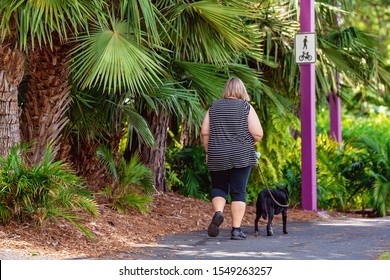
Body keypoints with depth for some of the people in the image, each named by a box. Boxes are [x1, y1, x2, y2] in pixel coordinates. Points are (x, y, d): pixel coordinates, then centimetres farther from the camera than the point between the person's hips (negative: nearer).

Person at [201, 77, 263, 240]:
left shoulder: (214, 107, 5)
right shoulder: (246, 107, -3)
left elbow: (204, 132, 3)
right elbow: (258, 134, -8)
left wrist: (208, 151, 15)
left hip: (217, 157, 2)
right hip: (242, 157, -2)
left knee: (218, 187, 17)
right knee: (239, 192, 4)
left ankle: (218, 212, -11)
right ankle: (236, 229, 0)